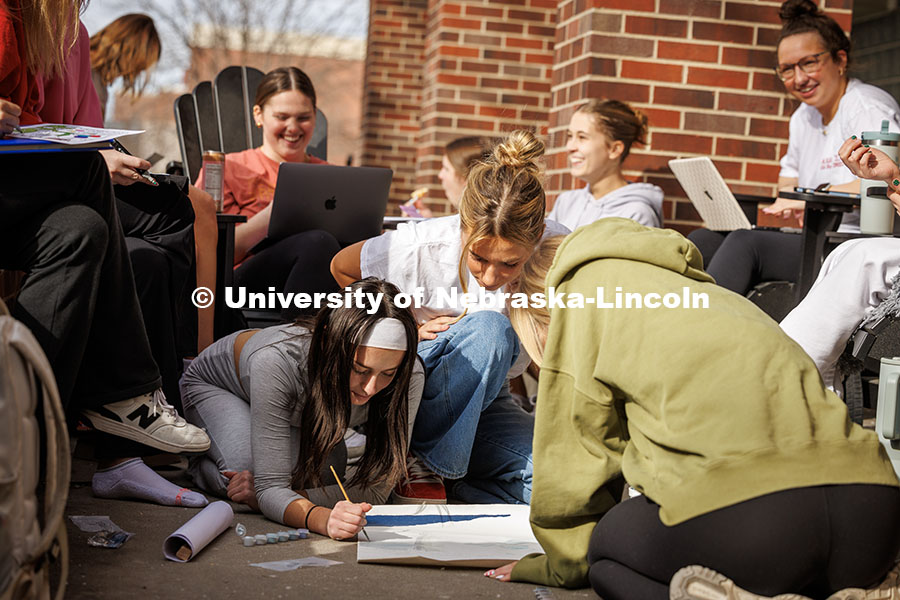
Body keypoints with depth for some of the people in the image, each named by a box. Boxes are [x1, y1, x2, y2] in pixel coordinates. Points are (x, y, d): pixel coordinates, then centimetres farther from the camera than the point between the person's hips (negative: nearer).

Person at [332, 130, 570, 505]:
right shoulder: (419, 248, -21)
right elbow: (342, 268, -1)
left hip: (482, 403, 3)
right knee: (488, 329, -34)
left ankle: (433, 474, -9)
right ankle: (419, 459, -19)